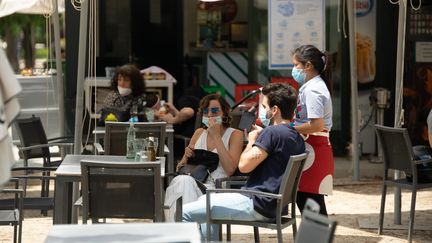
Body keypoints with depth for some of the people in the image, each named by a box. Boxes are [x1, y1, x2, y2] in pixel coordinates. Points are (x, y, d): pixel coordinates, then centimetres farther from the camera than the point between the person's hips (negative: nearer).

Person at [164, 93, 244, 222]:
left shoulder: (235, 135, 7)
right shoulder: (199, 133, 22)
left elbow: (230, 169, -11)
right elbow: (180, 168, 25)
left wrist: (216, 136, -8)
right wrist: (186, 156, 1)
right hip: (193, 182, 4)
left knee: (185, 182, -36)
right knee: (181, 179, -34)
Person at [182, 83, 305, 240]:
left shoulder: (272, 132, -18)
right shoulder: (297, 138, 12)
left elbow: (244, 165, -19)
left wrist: (251, 141, -1)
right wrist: (259, 138, 16)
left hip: (256, 205, -11)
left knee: (185, 212, -10)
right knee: (206, 200, 30)